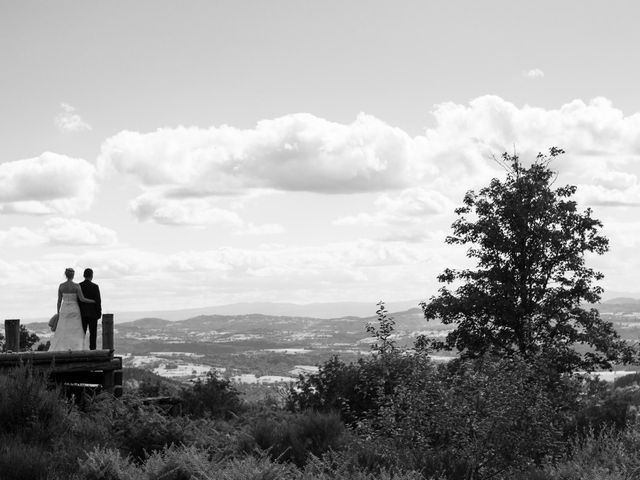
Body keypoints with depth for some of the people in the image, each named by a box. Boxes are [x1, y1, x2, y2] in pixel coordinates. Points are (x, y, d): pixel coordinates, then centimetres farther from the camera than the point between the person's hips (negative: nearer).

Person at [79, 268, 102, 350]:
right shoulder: (95, 287, -10)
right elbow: (98, 301, -11)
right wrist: (99, 313, -2)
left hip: (82, 313, 3)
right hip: (92, 313, -3)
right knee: (93, 333, 1)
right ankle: (92, 349, -3)